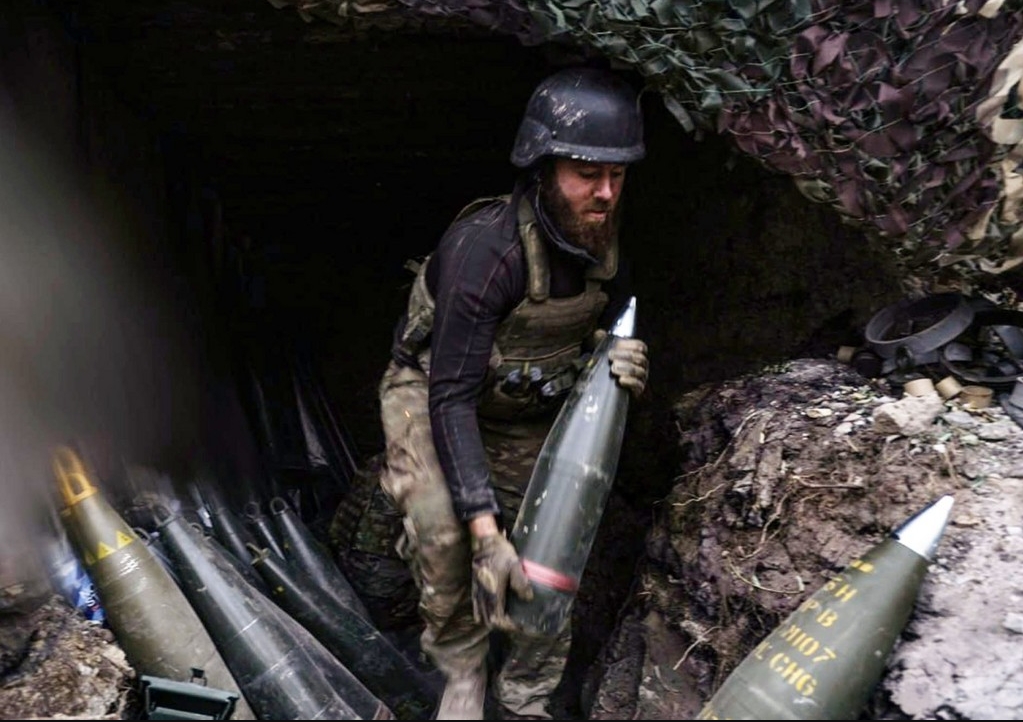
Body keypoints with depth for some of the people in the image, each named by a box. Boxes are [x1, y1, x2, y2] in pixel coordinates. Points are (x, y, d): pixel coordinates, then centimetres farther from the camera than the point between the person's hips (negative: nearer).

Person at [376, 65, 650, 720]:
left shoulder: (606, 246, -13)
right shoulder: (486, 247, -34)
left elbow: (606, 335, 2)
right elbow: (451, 398, -36)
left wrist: (619, 364, -25)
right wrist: (486, 533, -41)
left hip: (524, 413, 6)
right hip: (432, 394, -5)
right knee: (442, 526, -33)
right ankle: (463, 667, -3)